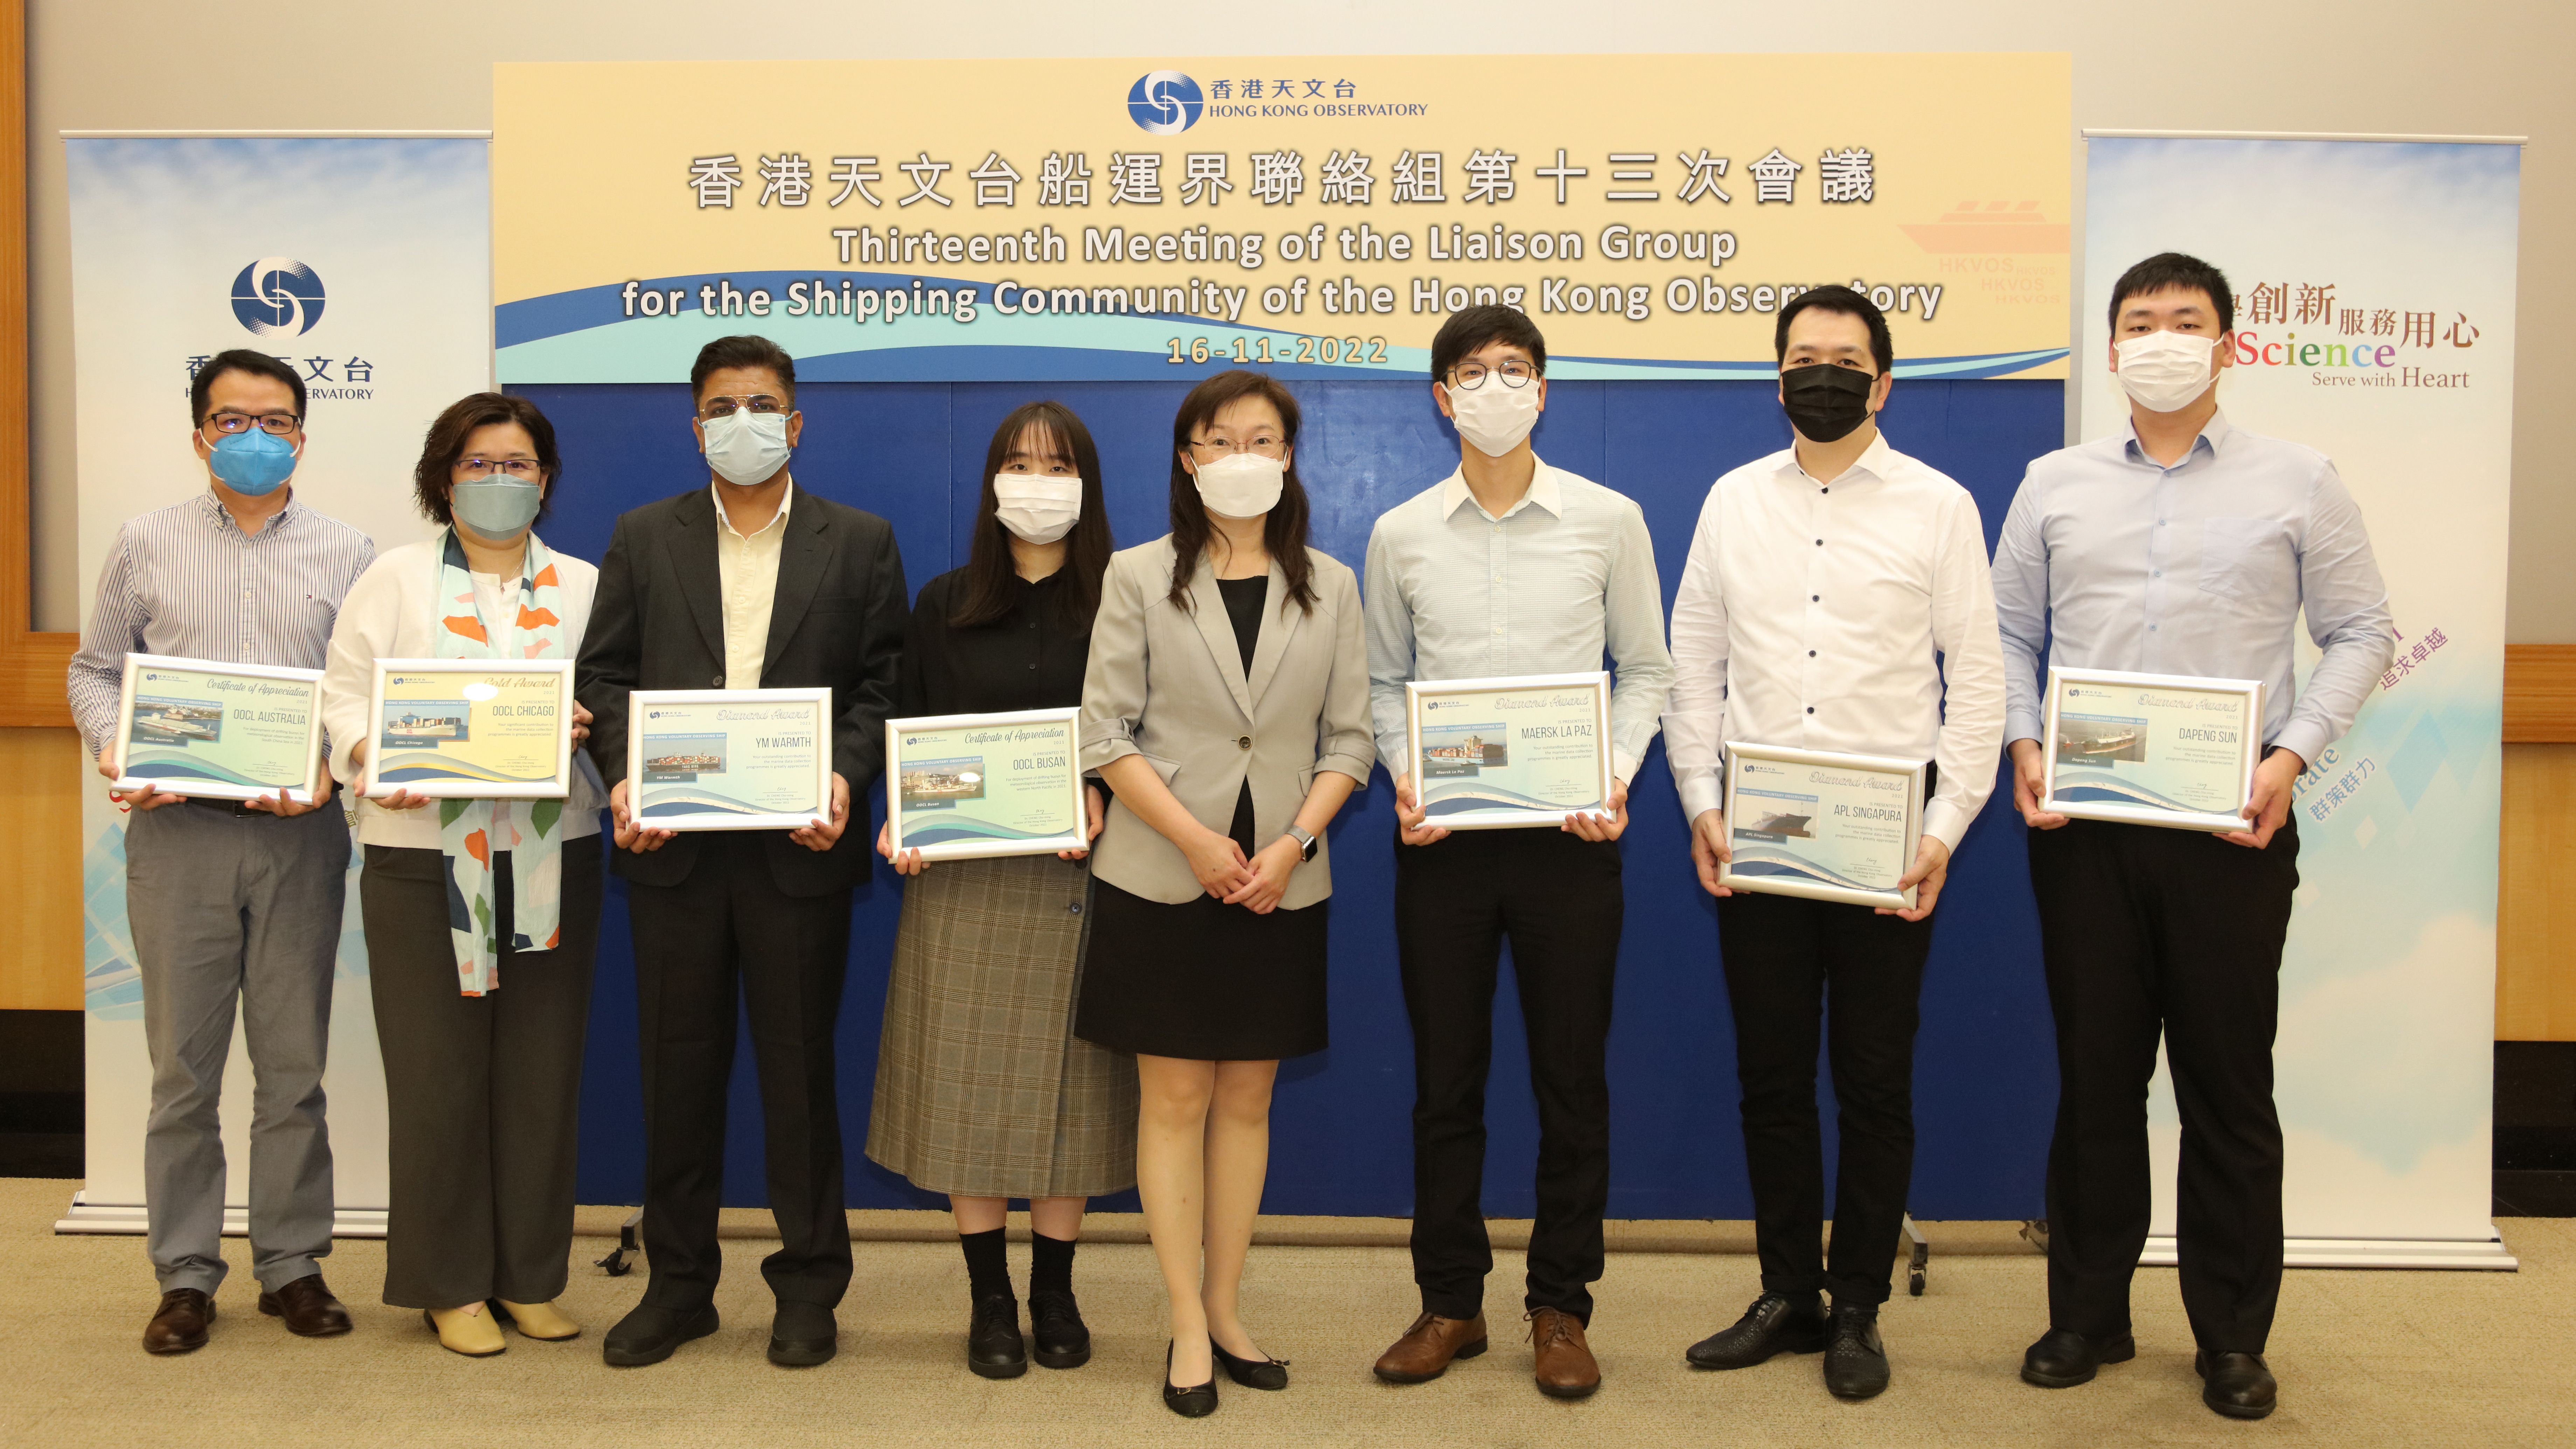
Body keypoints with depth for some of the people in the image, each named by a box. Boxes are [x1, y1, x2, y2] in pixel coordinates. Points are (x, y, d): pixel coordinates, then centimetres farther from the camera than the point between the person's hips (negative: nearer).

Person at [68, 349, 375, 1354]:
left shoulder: (346, 553, 7)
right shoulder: (146, 546, 10)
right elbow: (94, 669, 12)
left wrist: (332, 766, -14)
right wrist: (114, 750, -7)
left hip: (300, 830, 0)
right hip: (177, 826, 1)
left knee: (294, 1061, 6)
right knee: (183, 1062, 5)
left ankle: (293, 1264, 16)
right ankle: (185, 1274, 15)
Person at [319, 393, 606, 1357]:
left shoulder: (584, 586, 12)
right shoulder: (395, 579, 7)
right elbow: (345, 697, 1)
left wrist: (585, 729, -12)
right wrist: (380, 764, -17)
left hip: (550, 857, 2)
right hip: (424, 854, -2)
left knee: (542, 1068, 5)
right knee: (438, 1070, 1)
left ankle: (531, 1276, 18)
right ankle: (449, 1284, 13)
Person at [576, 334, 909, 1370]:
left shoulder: (860, 542, 6)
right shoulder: (644, 538, 11)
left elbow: (881, 684, 2)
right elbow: (605, 674, 6)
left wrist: (845, 778, -15)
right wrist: (622, 777, -10)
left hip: (799, 846, -1)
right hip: (673, 844, 2)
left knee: (800, 1067, 5)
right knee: (679, 1066, 9)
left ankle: (809, 1285, 18)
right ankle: (678, 1283, 22)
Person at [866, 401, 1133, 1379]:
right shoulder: (945, 607, 9)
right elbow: (909, 737, 9)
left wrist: (1104, 800, -17)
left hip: (1080, 877, -1)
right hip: (965, 876, 1)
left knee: (1069, 1082, 4)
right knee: (969, 1082, 3)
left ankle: (1054, 1293, 18)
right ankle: (990, 1299, 14)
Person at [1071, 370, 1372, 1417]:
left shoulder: (1329, 588, 7)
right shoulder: (1139, 578, 1)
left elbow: (1349, 737, 4)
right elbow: (1106, 733, -4)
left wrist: (1294, 843, -11)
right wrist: (1196, 840, -13)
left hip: (1281, 885, 2)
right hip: (1162, 879, -2)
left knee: (1248, 1099, 9)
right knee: (1176, 1100, 2)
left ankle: (1226, 1310, 21)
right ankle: (1187, 1327, 11)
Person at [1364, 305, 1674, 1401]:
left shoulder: (1608, 521, 1)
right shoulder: (1400, 536, 5)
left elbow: (1645, 671, 5)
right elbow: (1384, 682, 11)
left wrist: (1616, 776, -9)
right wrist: (1402, 778, -5)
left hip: (1567, 832, -1)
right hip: (1442, 834, 1)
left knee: (1572, 1078, 6)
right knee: (1445, 1077, 8)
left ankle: (1560, 1306, 21)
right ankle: (1451, 1301, 23)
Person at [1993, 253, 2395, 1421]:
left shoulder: (2296, 483, 4)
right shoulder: (2055, 484, 9)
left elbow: (2360, 633, 4)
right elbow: (2010, 631, 12)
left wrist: (2292, 755, -9)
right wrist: (2023, 743, -4)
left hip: (2231, 828, -1)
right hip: (2083, 825, 2)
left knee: (2229, 1082, 5)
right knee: (2094, 1074, 9)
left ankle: (2233, 1337, 19)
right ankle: (2088, 1315, 22)